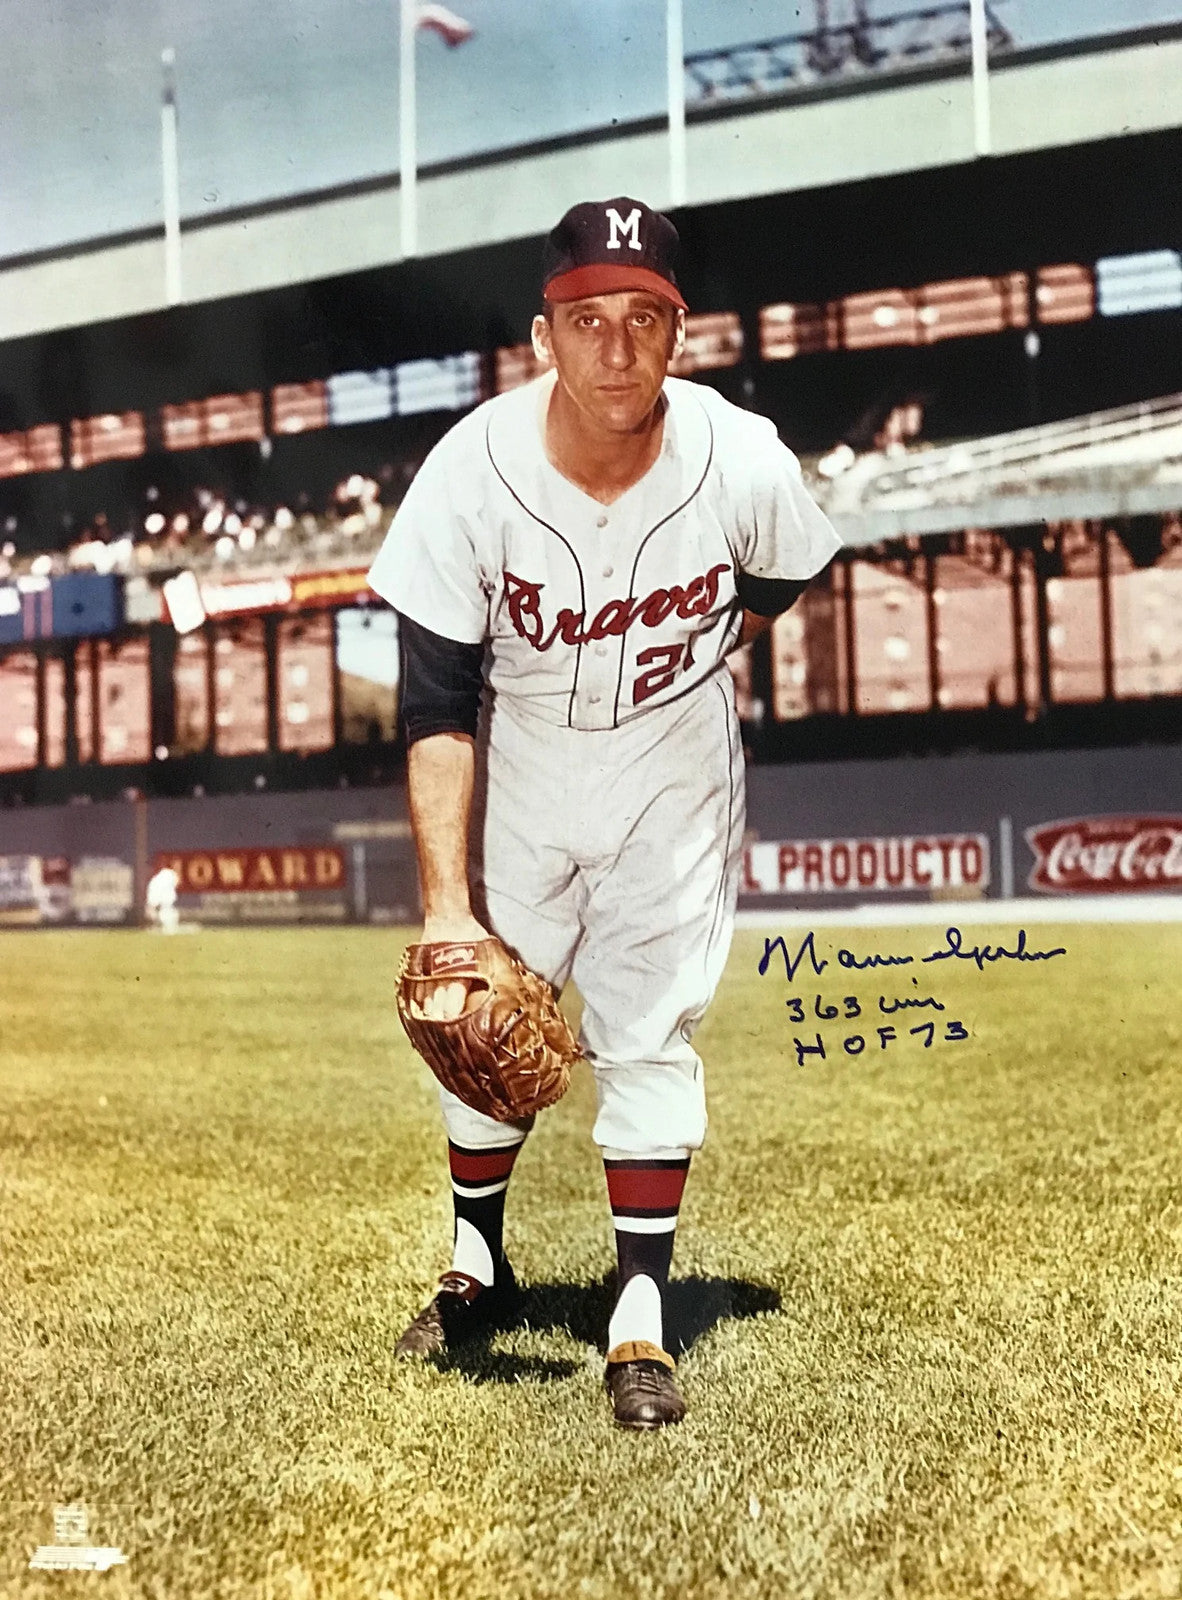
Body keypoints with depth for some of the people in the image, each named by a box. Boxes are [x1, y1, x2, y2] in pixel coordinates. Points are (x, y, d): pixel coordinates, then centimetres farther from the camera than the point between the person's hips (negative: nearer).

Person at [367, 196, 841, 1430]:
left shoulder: (745, 465, -24)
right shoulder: (471, 475, -25)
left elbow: (776, 581, 2)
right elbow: (437, 710, -22)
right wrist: (446, 902, -27)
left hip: (675, 778, 0)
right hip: (518, 772, 1)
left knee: (648, 1035, -3)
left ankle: (642, 1318, 8)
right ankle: (477, 1265, 30)